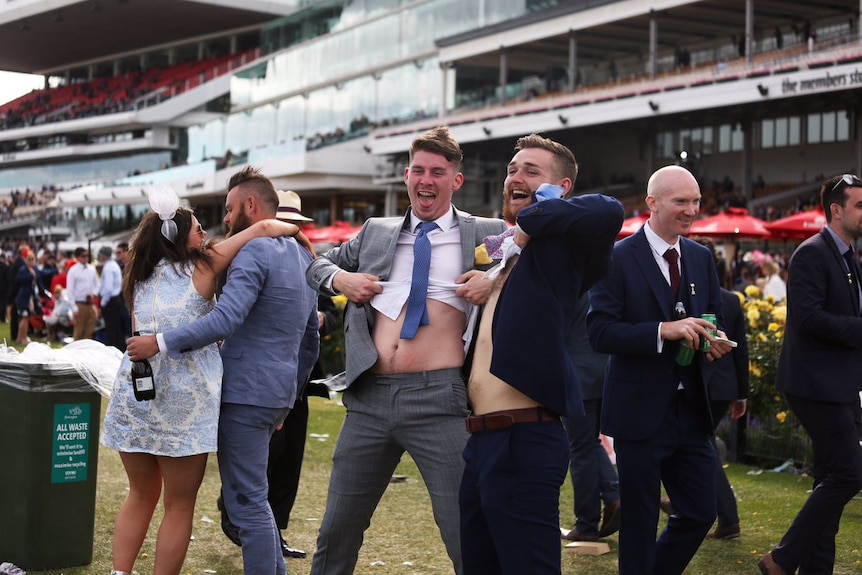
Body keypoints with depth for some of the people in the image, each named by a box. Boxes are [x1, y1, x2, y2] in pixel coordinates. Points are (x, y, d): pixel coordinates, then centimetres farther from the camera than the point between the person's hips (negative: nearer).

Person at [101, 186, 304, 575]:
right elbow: (264, 228, -4)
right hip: (183, 398, -5)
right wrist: (299, 233, 12)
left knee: (141, 495, 19)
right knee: (179, 506, 5)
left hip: (134, 390, 6)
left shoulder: (142, 275, 13)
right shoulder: (201, 267, -2)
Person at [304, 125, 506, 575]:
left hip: (439, 399, -4)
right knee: (337, 533, 13)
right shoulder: (376, 232, 17)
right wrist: (339, 277, 5)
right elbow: (317, 265, 27)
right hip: (370, 398, 4)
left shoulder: (486, 234, 6)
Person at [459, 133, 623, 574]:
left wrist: (528, 220, -15)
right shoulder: (506, 248, 18)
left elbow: (608, 212, -28)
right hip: (480, 439, 9)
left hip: (524, 441, -9)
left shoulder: (560, 244, -6)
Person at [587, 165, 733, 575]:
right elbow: (600, 332, -16)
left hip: (692, 413, 6)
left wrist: (716, 341, -7)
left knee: (700, 513, 10)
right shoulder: (618, 259, -9)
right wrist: (664, 330, -27)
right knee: (639, 522, 5)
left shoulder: (702, 259, 10)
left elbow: (713, 320, 16)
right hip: (642, 413, -6)